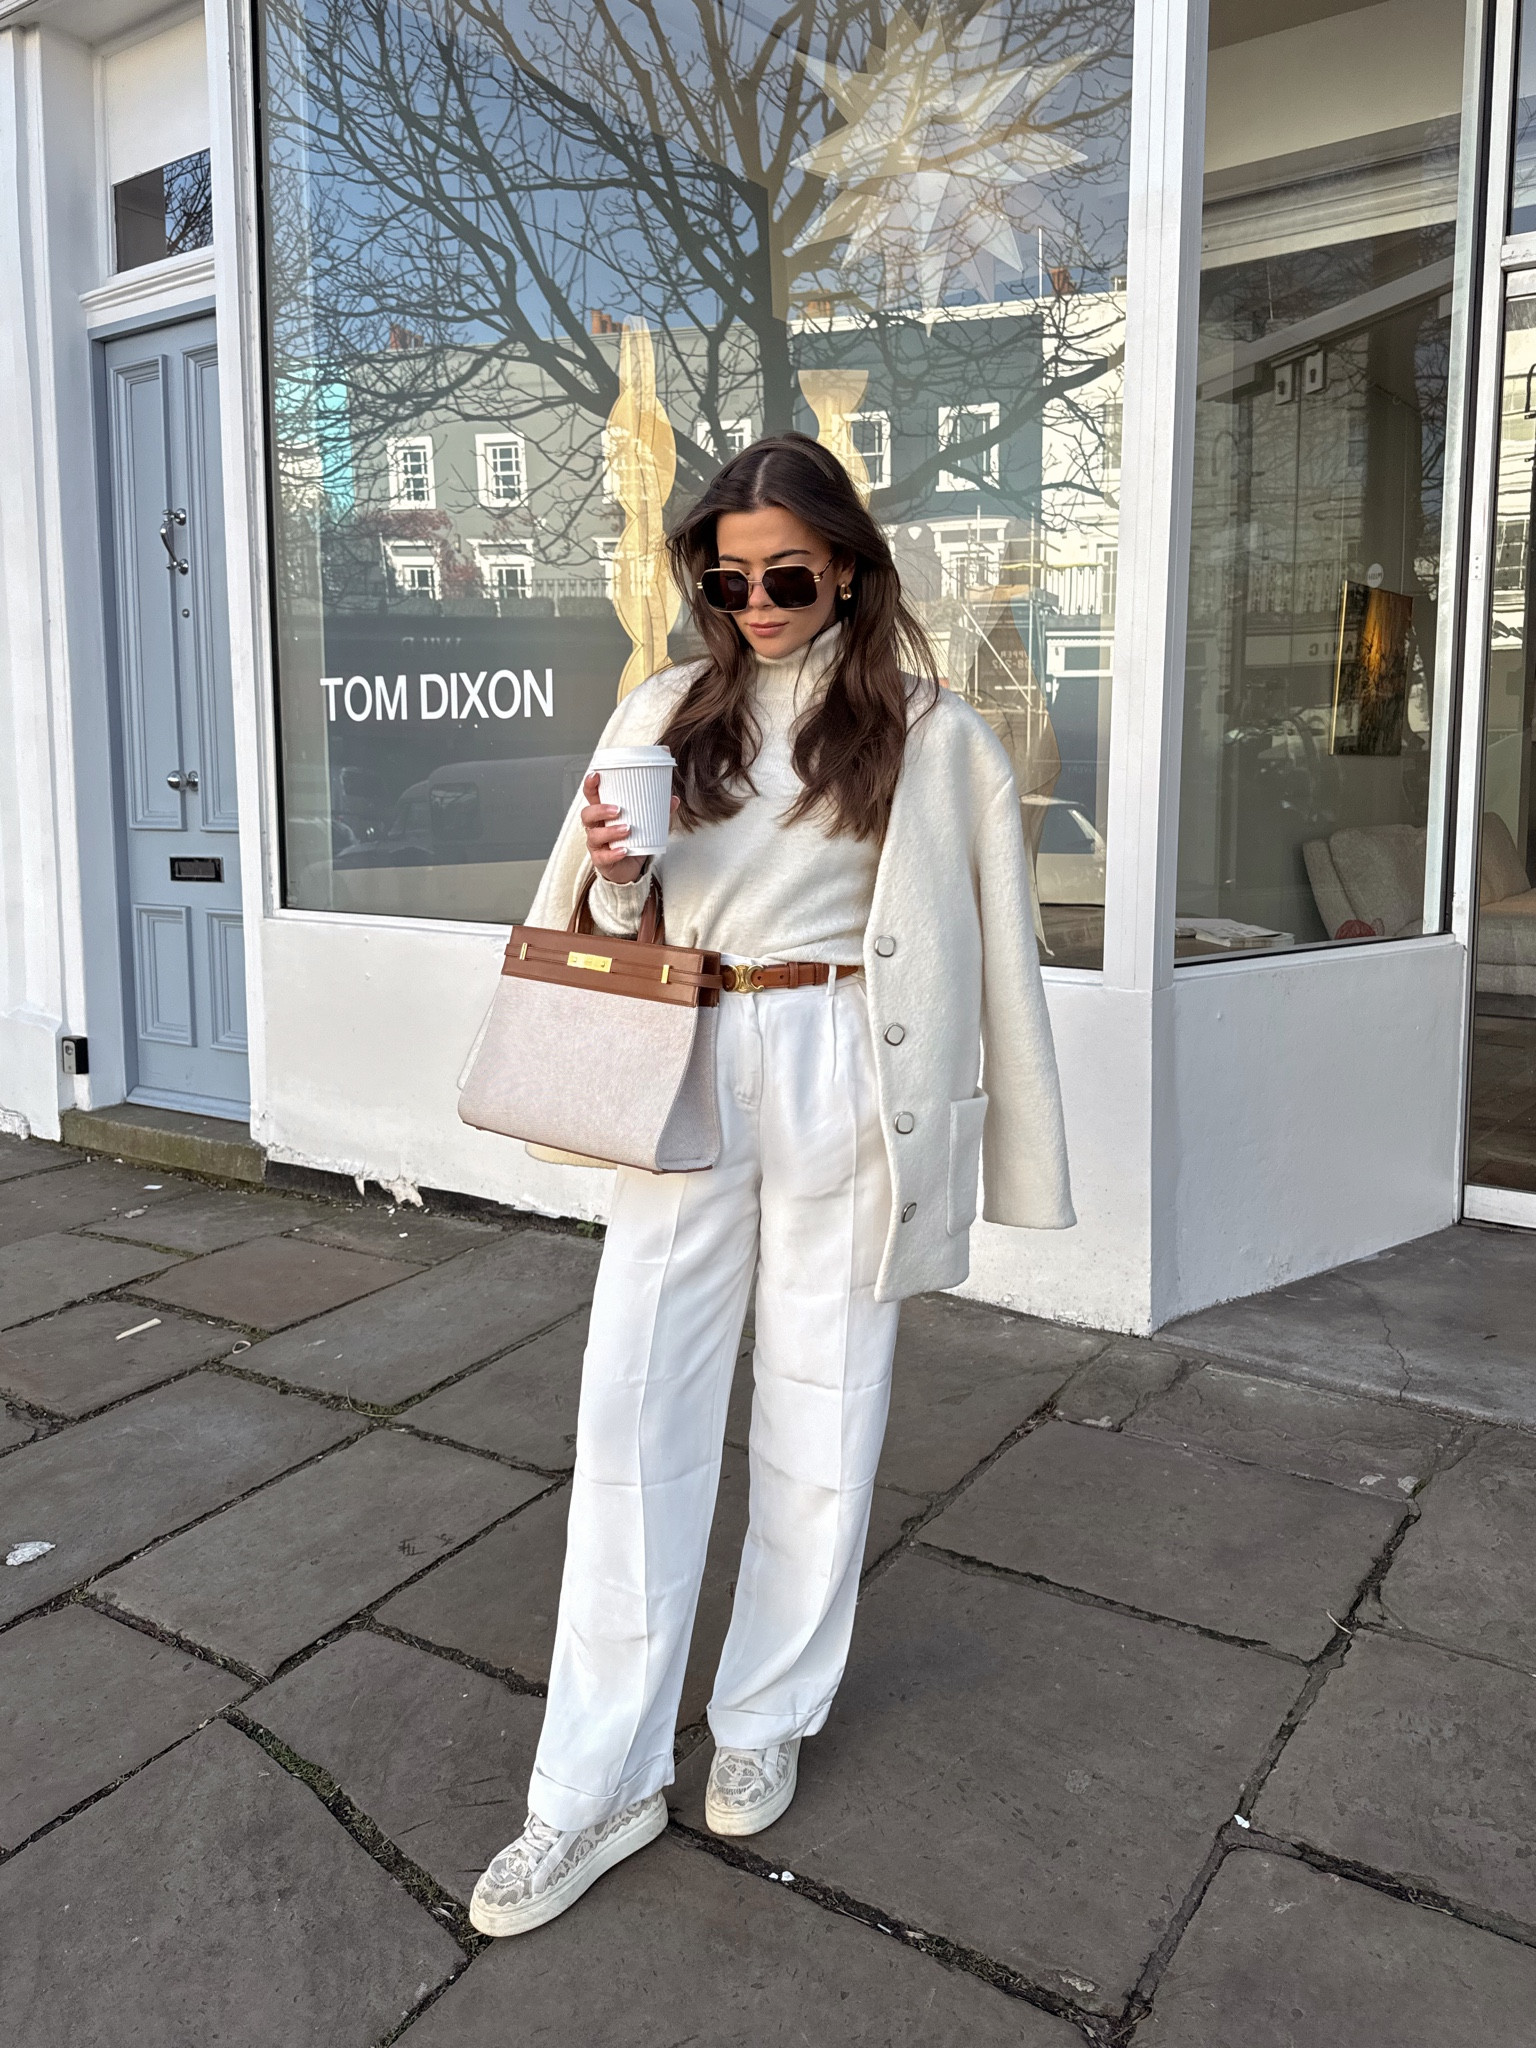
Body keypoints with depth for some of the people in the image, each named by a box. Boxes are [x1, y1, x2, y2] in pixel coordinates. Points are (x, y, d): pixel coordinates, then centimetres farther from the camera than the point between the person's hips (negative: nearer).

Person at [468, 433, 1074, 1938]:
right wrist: (613, 877, -11)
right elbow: (616, 927, 13)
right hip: (689, 1076, 3)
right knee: (635, 1408, 0)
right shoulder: (664, 716, 9)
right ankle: (599, 1782, 13)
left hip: (844, 1080, -2)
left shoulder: (927, 732, 1)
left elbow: (989, 937, 2)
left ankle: (768, 1715, 30)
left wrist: (1001, 1135, 1)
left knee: (818, 1411, 8)